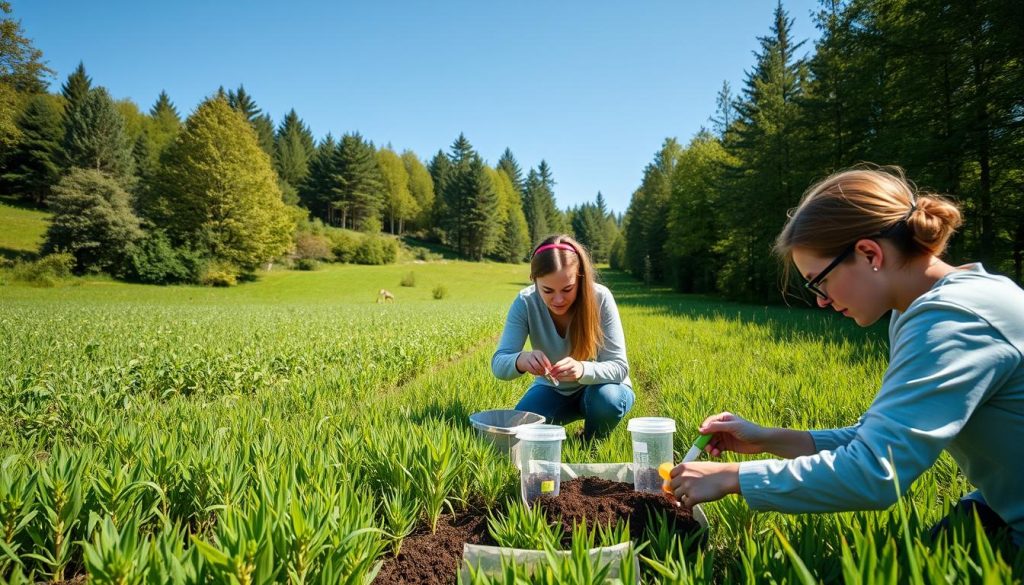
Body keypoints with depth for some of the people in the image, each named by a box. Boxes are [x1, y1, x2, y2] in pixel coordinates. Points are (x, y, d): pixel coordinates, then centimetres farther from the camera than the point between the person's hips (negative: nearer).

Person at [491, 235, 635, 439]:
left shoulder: (600, 298, -27)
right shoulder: (525, 302, -22)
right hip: (552, 389, 1)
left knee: (608, 399, -33)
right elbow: (499, 364, -24)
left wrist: (582, 369, -48)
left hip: (597, 386, -1)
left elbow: (619, 367, -26)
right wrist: (520, 360, -48)